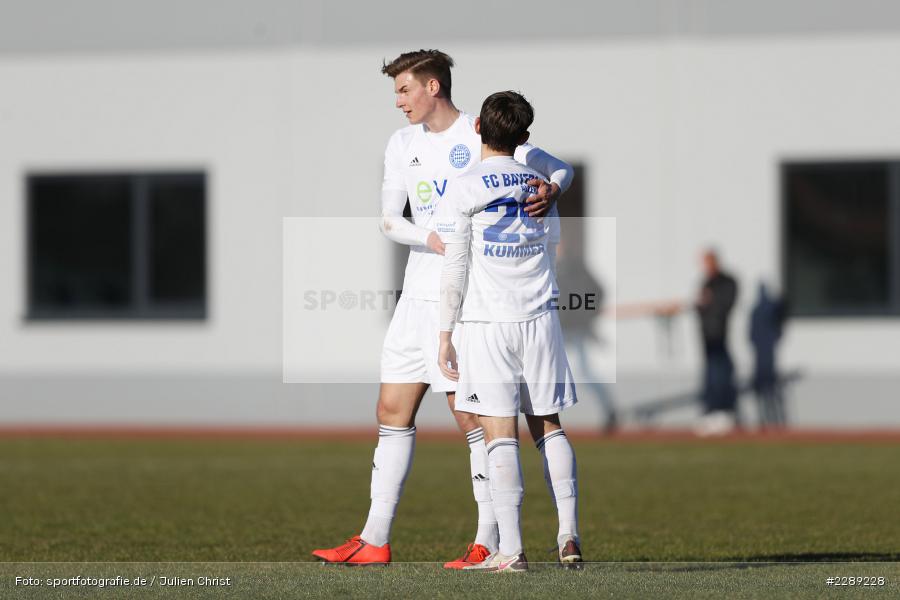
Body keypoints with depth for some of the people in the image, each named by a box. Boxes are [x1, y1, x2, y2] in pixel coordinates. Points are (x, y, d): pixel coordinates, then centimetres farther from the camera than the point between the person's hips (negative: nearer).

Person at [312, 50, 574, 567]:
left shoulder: (482, 137, -6)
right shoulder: (403, 144, 12)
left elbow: (558, 168, 0)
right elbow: (389, 220, 5)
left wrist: (550, 191, -24)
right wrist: (435, 241, -14)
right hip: (417, 293, 7)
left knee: (471, 415, -8)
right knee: (393, 411, 7)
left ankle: (490, 542, -2)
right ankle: (375, 540, 12)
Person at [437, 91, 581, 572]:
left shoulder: (465, 191, -7)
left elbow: (455, 270, -6)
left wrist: (445, 335, -1)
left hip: (488, 322, -4)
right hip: (540, 318, 4)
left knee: (501, 434, -6)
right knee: (548, 425, 12)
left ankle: (510, 549, -10)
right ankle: (568, 535, 5)